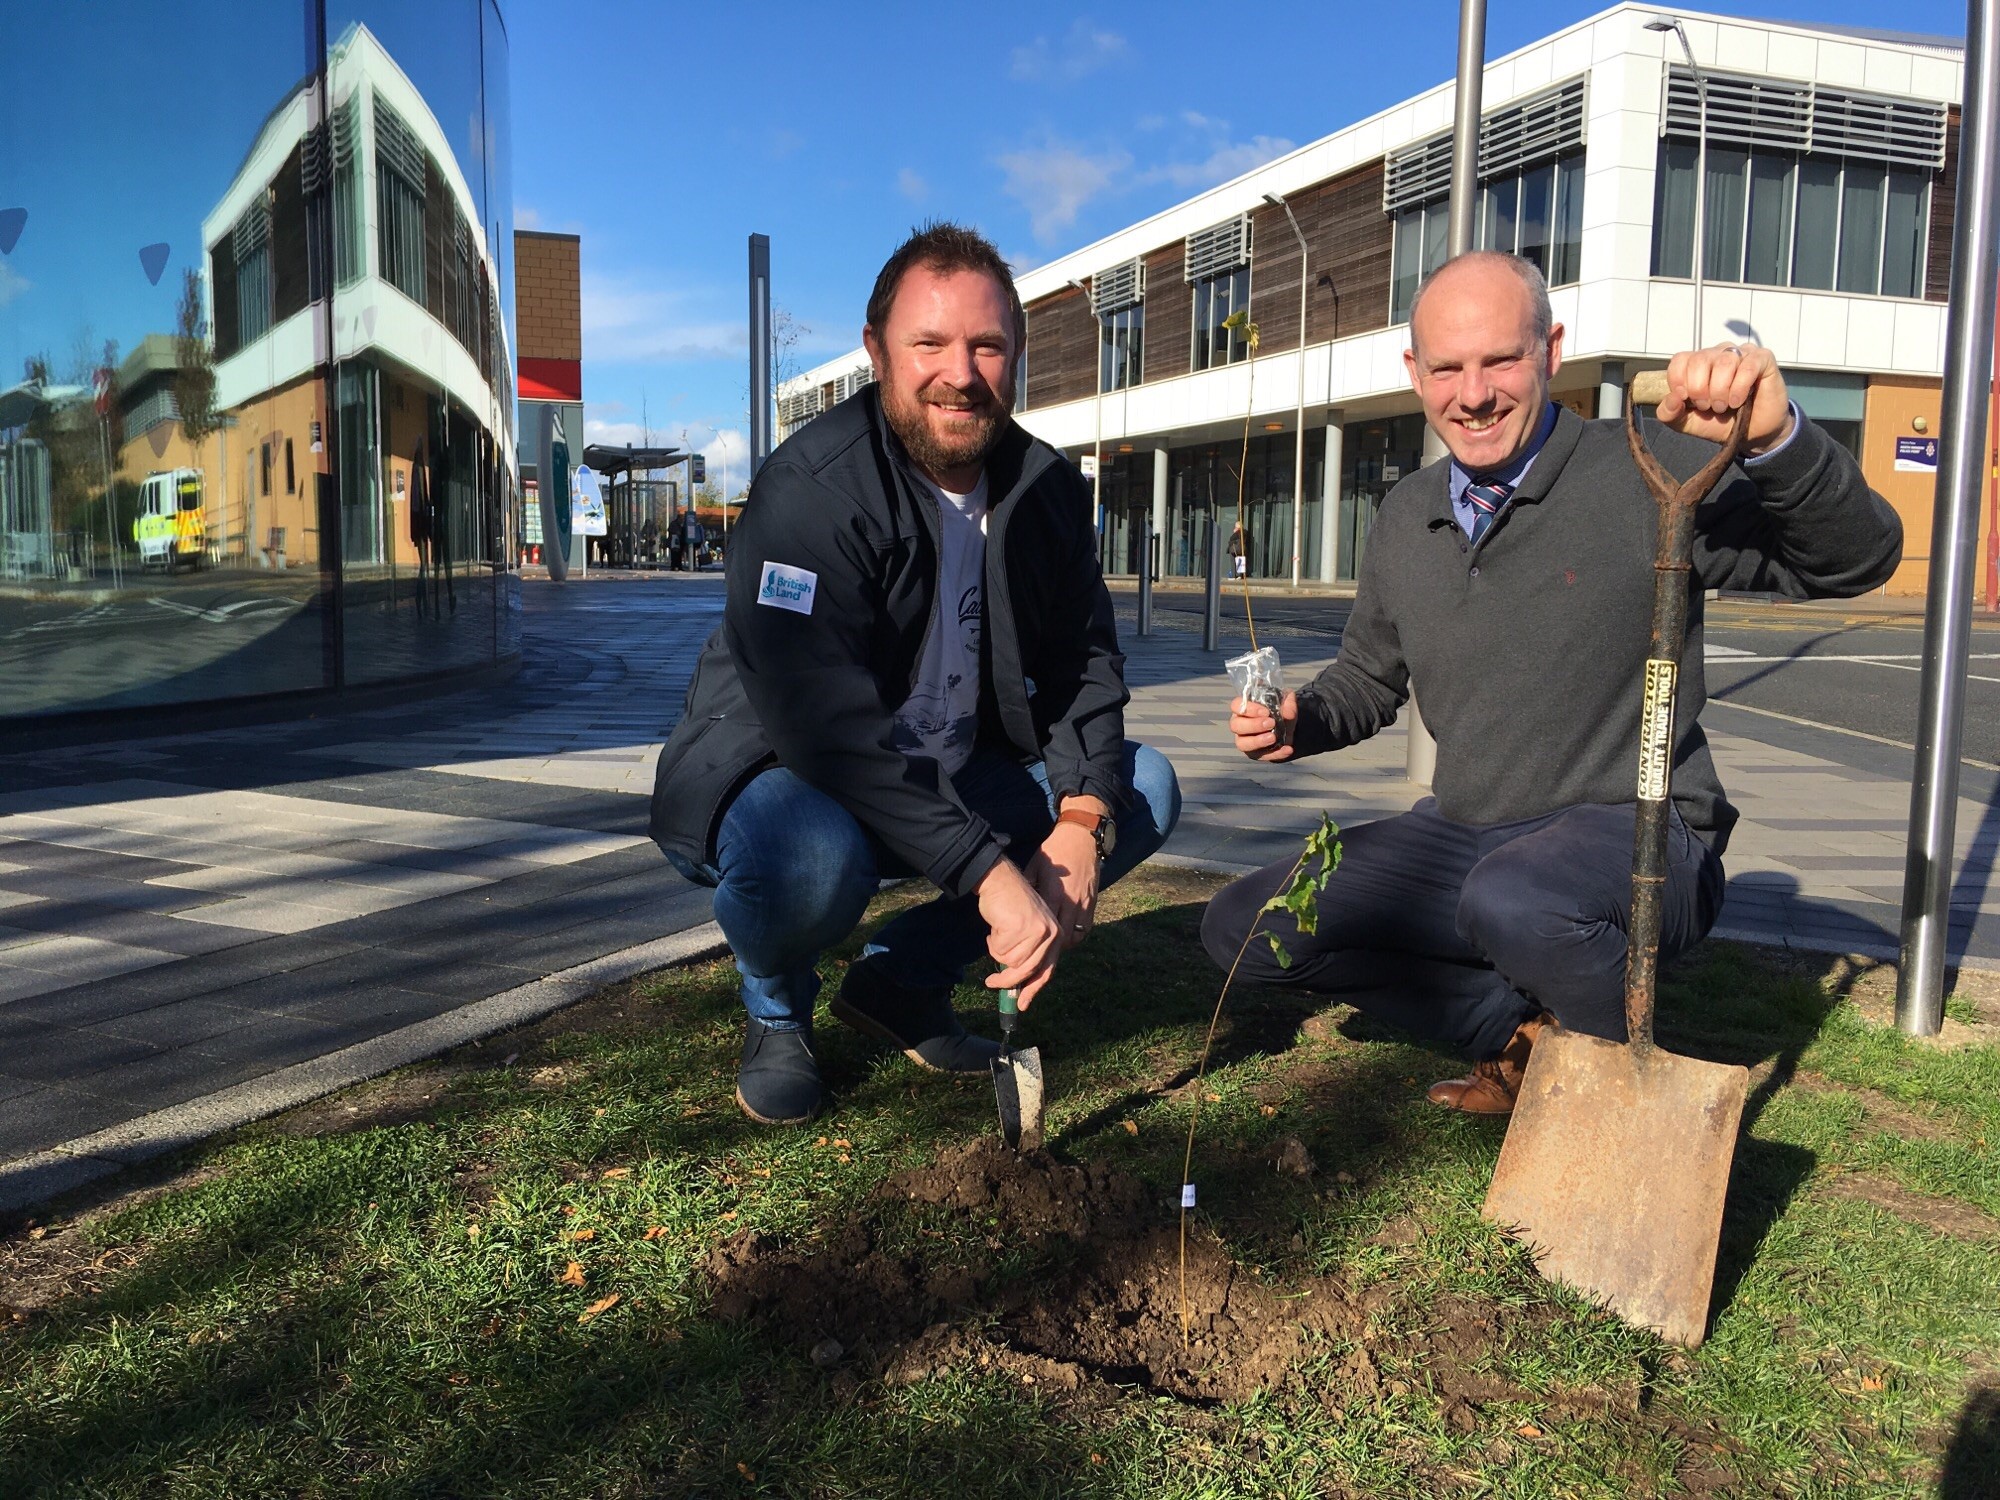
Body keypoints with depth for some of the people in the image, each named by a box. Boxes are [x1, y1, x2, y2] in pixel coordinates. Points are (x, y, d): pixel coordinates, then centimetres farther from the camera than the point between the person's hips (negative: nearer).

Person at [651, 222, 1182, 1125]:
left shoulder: (1048, 490, -3)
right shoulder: (811, 489, -24)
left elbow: (1084, 665, 0)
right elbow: (827, 726, -32)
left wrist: (1080, 824, -19)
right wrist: (993, 874, -36)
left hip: (955, 777, 7)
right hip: (785, 776, -6)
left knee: (1144, 787, -5)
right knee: (808, 856, -39)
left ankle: (903, 978, 4)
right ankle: (778, 1012, 0)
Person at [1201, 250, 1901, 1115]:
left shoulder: (1650, 475, -11)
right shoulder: (1406, 518, 7)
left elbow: (1858, 559, -17)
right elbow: (1370, 676, 19)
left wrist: (1775, 439, -36)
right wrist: (1298, 721, -3)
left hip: (1634, 831, -6)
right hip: (1463, 837, 6)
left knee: (1515, 899, -40)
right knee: (1246, 927, -5)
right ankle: (1523, 1028, 1)